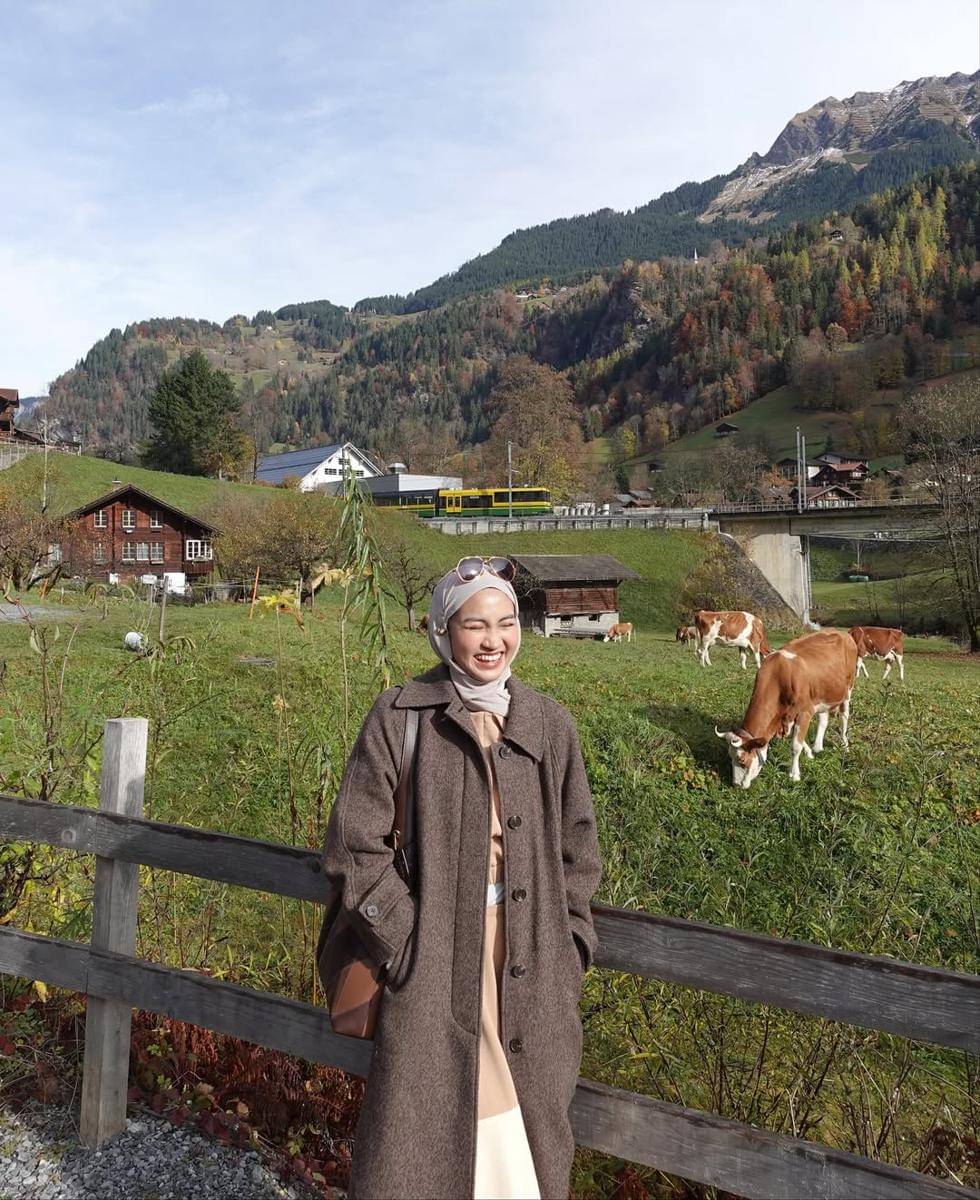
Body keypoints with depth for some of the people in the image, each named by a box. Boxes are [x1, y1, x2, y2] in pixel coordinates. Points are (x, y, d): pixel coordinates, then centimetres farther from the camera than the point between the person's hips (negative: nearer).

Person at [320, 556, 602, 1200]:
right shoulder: (402, 715, -9)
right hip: (437, 958, -3)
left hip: (532, 963, 4)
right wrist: (407, 944, -10)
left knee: (530, 1134, 17)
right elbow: (354, 846, -8)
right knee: (423, 1139, 8)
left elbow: (578, 848, 10)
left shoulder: (549, 722, 2)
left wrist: (570, 945, 4)